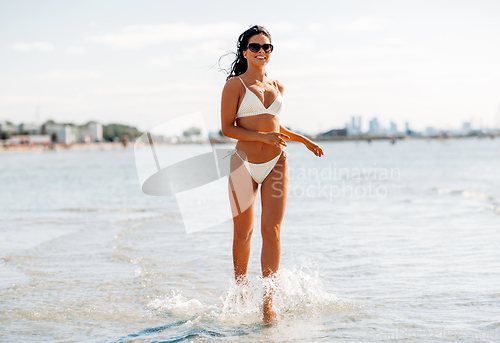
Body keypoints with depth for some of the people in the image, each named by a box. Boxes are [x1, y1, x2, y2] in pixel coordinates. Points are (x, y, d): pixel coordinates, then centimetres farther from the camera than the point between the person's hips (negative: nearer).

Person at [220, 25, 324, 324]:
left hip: (276, 164, 3)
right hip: (244, 164, -3)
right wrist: (263, 137, -18)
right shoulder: (235, 85, -4)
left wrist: (303, 140, 18)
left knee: (272, 230, -9)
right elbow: (227, 128, -8)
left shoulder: (277, 86, 13)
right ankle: (240, 292, 30)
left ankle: (269, 301, -8)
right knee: (243, 233, 8)